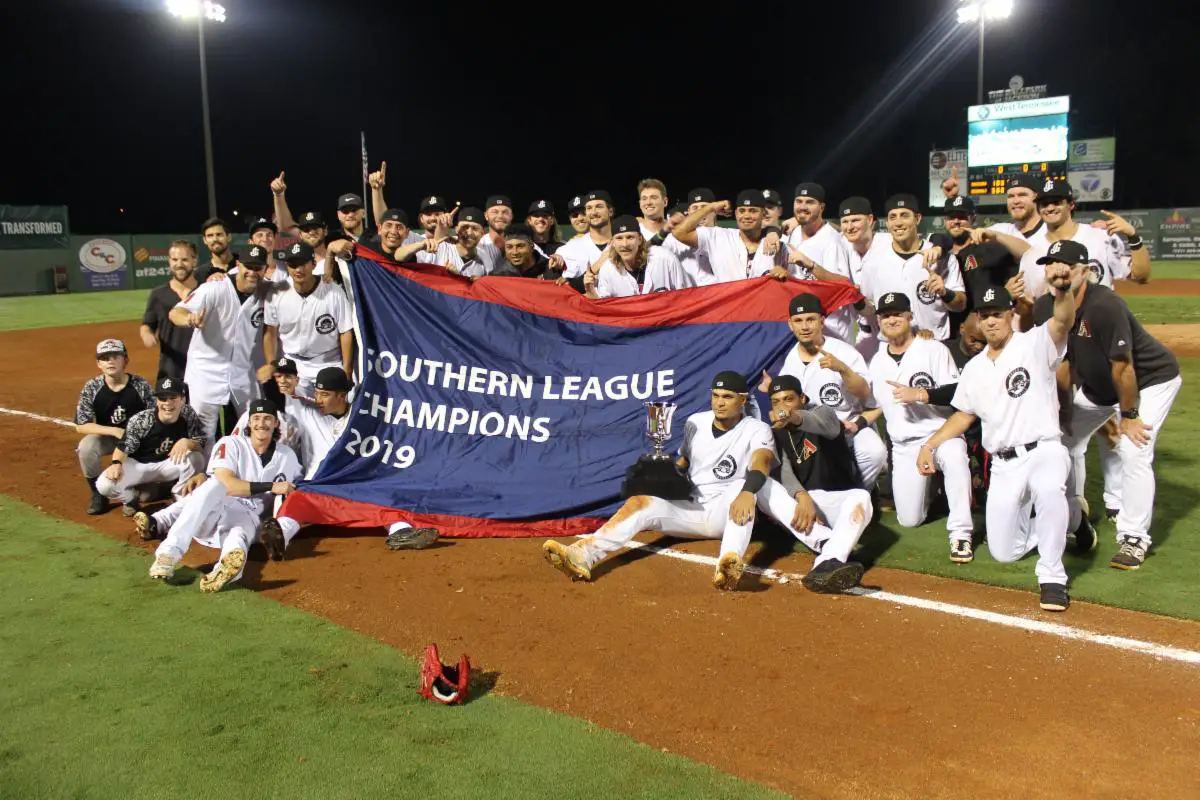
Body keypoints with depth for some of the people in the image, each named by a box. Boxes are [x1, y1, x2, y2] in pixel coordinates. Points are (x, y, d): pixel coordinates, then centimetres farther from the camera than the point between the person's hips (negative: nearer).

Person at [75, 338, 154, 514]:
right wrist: (114, 431, -28)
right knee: (86, 447, -33)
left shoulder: (141, 385, -17)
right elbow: (81, 426, -16)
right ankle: (98, 493, -10)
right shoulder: (91, 388, -15)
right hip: (107, 437, 1)